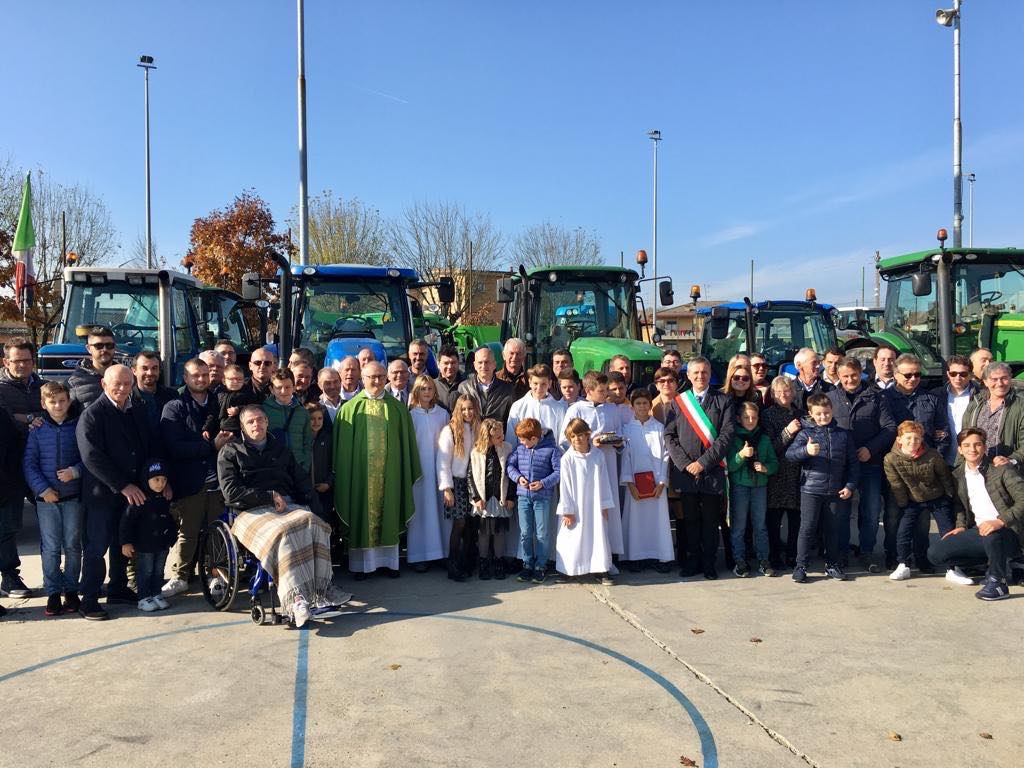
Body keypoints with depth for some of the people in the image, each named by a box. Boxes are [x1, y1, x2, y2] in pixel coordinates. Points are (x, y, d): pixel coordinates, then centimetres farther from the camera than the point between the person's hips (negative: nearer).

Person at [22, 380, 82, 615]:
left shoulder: (78, 427, 1)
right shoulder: (37, 430, 2)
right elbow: (29, 463, 0)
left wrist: (75, 471, -16)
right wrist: (42, 489, -10)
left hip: (73, 496, 0)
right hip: (46, 498, 0)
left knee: (73, 545, 6)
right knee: (50, 548, 3)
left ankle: (71, 590, 17)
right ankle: (53, 593, 11)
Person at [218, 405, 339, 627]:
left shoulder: (280, 449, 27)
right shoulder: (230, 451, 13)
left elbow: (301, 480, 25)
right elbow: (231, 492, -1)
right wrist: (270, 497, -7)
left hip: (287, 506, 4)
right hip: (252, 511, -4)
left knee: (313, 523, -31)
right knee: (283, 533, -37)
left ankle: (319, 594, -34)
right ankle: (297, 602, -43)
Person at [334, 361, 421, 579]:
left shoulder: (398, 408, 6)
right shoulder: (350, 408, 1)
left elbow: (407, 443, 7)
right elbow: (343, 445, -1)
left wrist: (409, 473, 4)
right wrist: (341, 475, -5)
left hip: (389, 472, 2)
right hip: (361, 473, -1)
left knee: (389, 515, 7)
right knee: (362, 515, 3)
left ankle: (389, 561, 18)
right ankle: (361, 563, 12)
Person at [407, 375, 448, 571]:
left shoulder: (442, 414, 8)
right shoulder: (411, 414, -1)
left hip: (438, 466, 3)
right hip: (416, 466, -3)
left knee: (436, 507, 5)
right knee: (419, 509, -1)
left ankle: (438, 550, 14)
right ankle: (418, 555, 6)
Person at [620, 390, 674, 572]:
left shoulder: (659, 428, 2)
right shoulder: (627, 429, 3)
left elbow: (665, 456, 1)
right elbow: (625, 456, 1)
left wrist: (662, 482, -6)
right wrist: (630, 483, -7)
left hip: (657, 482, 0)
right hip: (635, 482, 0)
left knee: (658, 517, 1)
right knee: (635, 518, 2)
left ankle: (661, 557, 9)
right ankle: (636, 556, 11)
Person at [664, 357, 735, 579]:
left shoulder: (724, 401, 4)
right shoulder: (678, 401, 9)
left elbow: (726, 436, -5)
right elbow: (670, 436, 4)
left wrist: (703, 462, -11)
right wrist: (685, 463, -8)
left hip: (712, 471, -1)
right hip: (685, 470, 1)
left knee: (711, 520, 6)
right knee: (690, 519, 8)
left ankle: (709, 563, 17)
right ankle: (693, 561, 19)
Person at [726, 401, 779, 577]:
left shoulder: (764, 439, 8)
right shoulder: (734, 438, -3)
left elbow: (775, 463, 9)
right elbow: (729, 466, -9)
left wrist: (765, 468, -11)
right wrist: (741, 455, -25)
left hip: (760, 485, 3)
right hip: (739, 485, -2)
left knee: (760, 524, 8)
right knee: (738, 526, 3)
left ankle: (763, 560, 17)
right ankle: (740, 561, 11)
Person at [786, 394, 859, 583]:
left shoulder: (843, 434, 8)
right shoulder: (806, 433, 0)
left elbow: (853, 462, 11)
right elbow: (789, 453, -12)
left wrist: (850, 485, 3)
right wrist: (806, 450, -32)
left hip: (836, 491, 3)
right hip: (810, 489, -3)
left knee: (833, 529, 11)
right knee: (807, 528, -2)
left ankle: (832, 565, 25)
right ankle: (800, 566, 5)